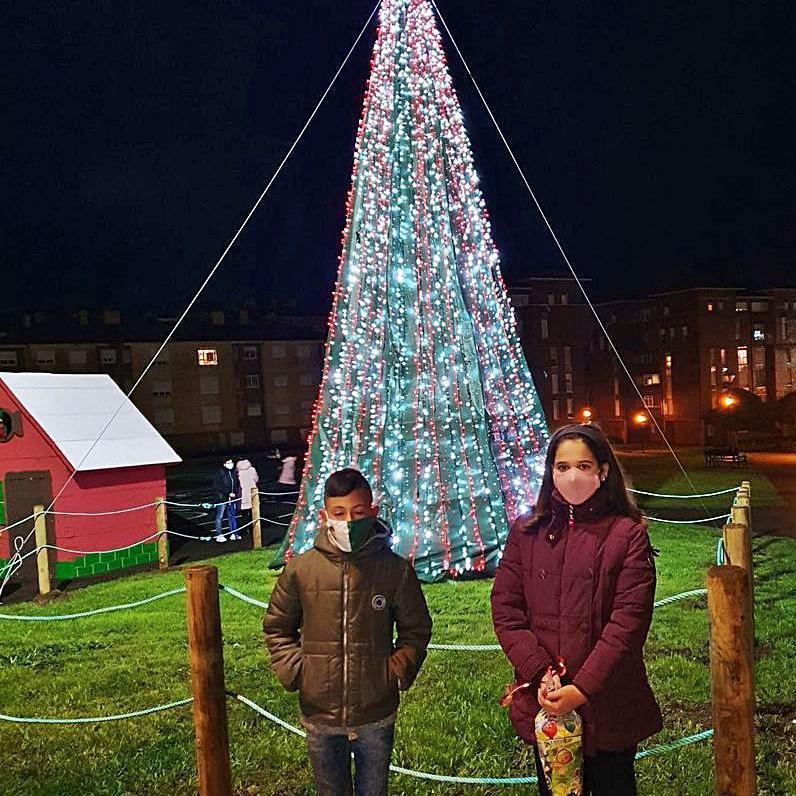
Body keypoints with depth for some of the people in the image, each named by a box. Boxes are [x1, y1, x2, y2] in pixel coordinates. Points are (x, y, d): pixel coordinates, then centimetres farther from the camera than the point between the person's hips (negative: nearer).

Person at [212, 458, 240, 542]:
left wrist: (235, 492, -3)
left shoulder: (234, 472, 8)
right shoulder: (219, 473, -9)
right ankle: (219, 535, 3)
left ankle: (234, 533, 19)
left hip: (232, 498, 6)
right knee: (220, 516, -1)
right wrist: (228, 493, -16)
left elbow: (236, 484, 17)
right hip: (222, 498, -6)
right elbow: (217, 486, -13)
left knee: (232, 516, 11)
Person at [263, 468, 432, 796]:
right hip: (319, 712, 1)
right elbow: (277, 627, 6)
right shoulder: (300, 568, -8)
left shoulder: (396, 569, -9)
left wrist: (398, 672, -7)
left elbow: (416, 630, 4)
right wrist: (293, 670, -5)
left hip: (376, 715, 0)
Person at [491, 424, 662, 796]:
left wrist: (581, 689, -18)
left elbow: (628, 621, -13)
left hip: (609, 708, -2)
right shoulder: (526, 532, 1)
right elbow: (505, 609, -3)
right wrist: (540, 673, -14)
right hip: (542, 705, 3)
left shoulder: (627, 534, -8)